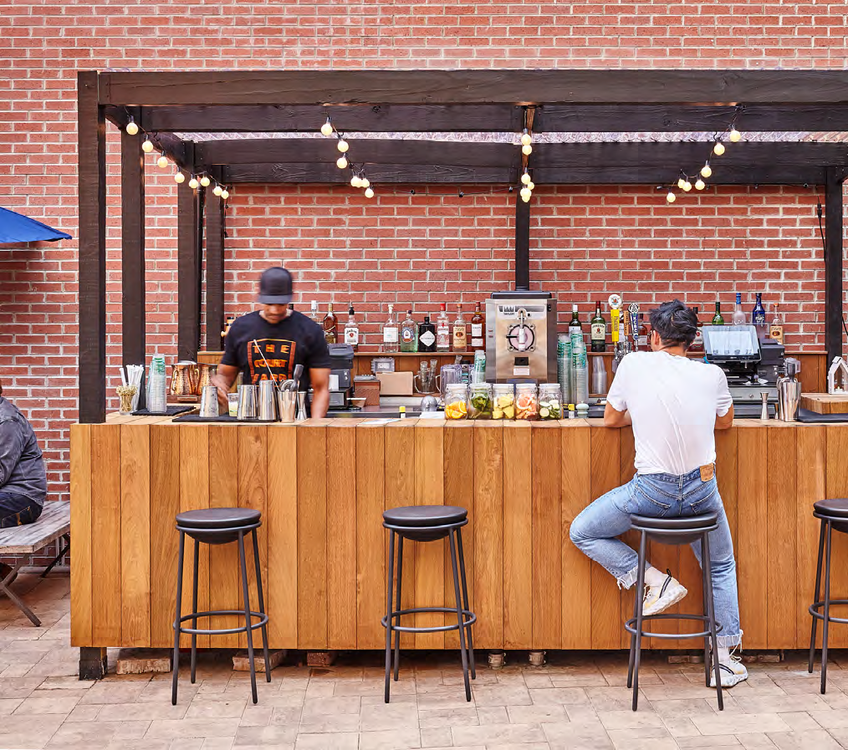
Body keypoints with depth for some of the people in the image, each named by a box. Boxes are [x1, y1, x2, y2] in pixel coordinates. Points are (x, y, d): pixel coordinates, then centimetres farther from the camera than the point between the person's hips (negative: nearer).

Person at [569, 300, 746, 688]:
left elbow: (610, 419, 8)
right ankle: (725, 658, 25)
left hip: (652, 491, -3)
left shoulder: (634, 364, -7)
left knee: (582, 532, 15)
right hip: (702, 490, 3)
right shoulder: (712, 375, -2)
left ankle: (654, 580, 3)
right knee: (721, 567, 27)